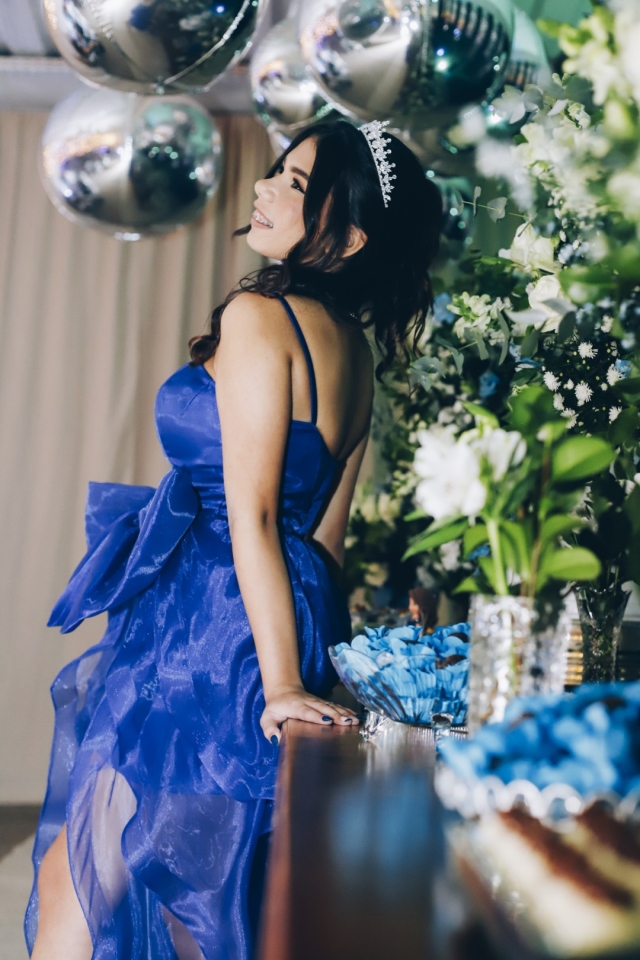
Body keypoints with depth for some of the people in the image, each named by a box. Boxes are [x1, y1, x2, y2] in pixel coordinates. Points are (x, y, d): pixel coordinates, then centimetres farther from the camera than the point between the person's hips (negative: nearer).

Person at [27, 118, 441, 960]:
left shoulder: (259, 315, -12)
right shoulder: (355, 352, 13)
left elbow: (251, 513, -17)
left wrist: (280, 683, -18)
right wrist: (302, 665, 18)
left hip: (208, 624, -9)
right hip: (294, 622, 9)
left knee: (71, 892, 3)